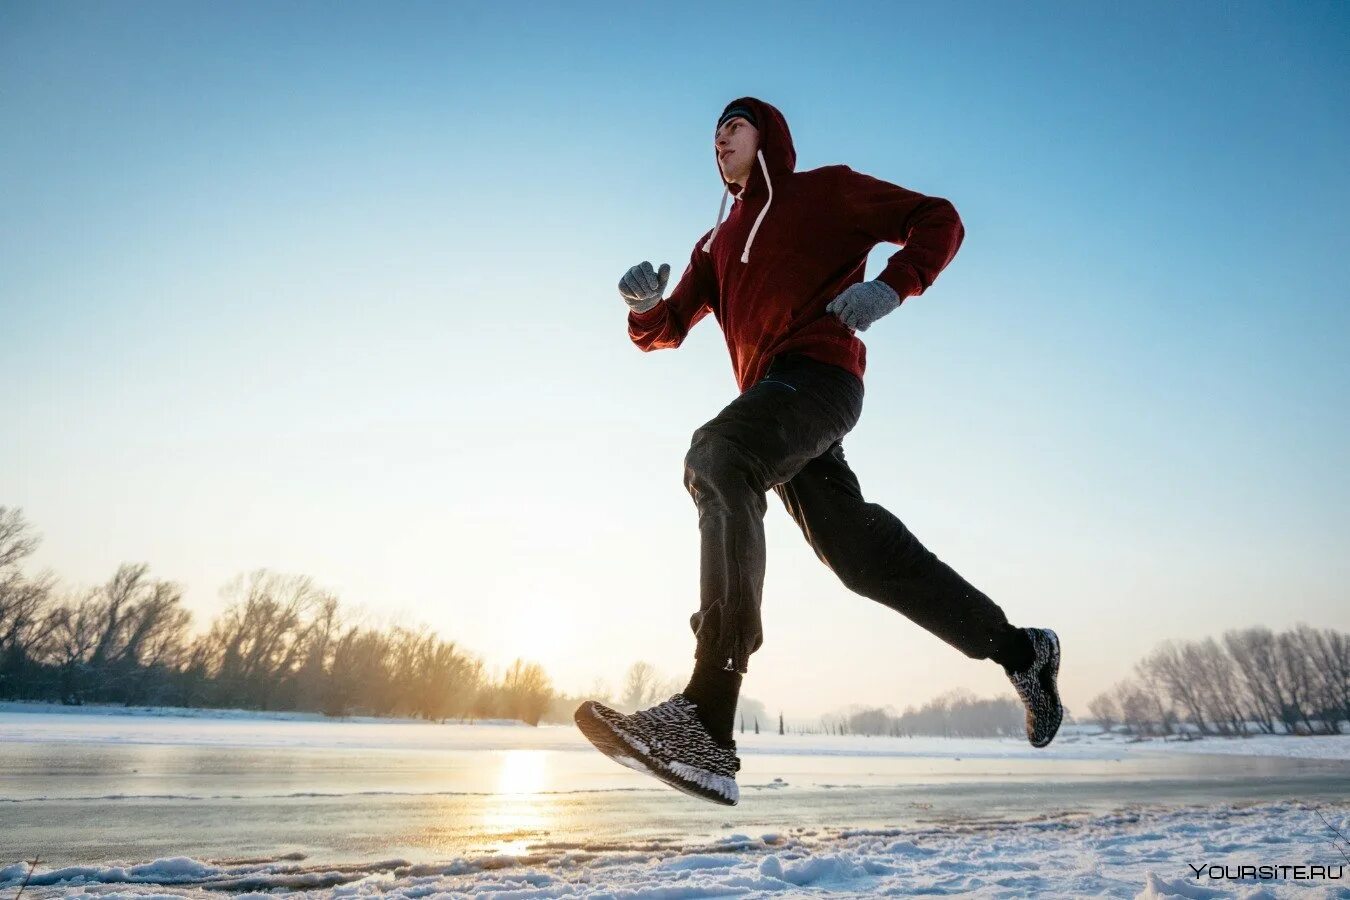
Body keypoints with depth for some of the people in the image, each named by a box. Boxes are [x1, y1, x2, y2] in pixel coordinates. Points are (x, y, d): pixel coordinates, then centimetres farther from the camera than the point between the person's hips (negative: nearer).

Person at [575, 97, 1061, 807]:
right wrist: (644, 305, -2)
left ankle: (707, 722, -42)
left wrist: (892, 286, -8)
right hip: (773, 394, 8)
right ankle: (1019, 650, 25)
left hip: (818, 371, -8)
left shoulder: (826, 190, 13)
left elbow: (939, 221, 11)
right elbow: (664, 331, 22)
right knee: (859, 551, 7)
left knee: (717, 458, -32)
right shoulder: (718, 242, 29)